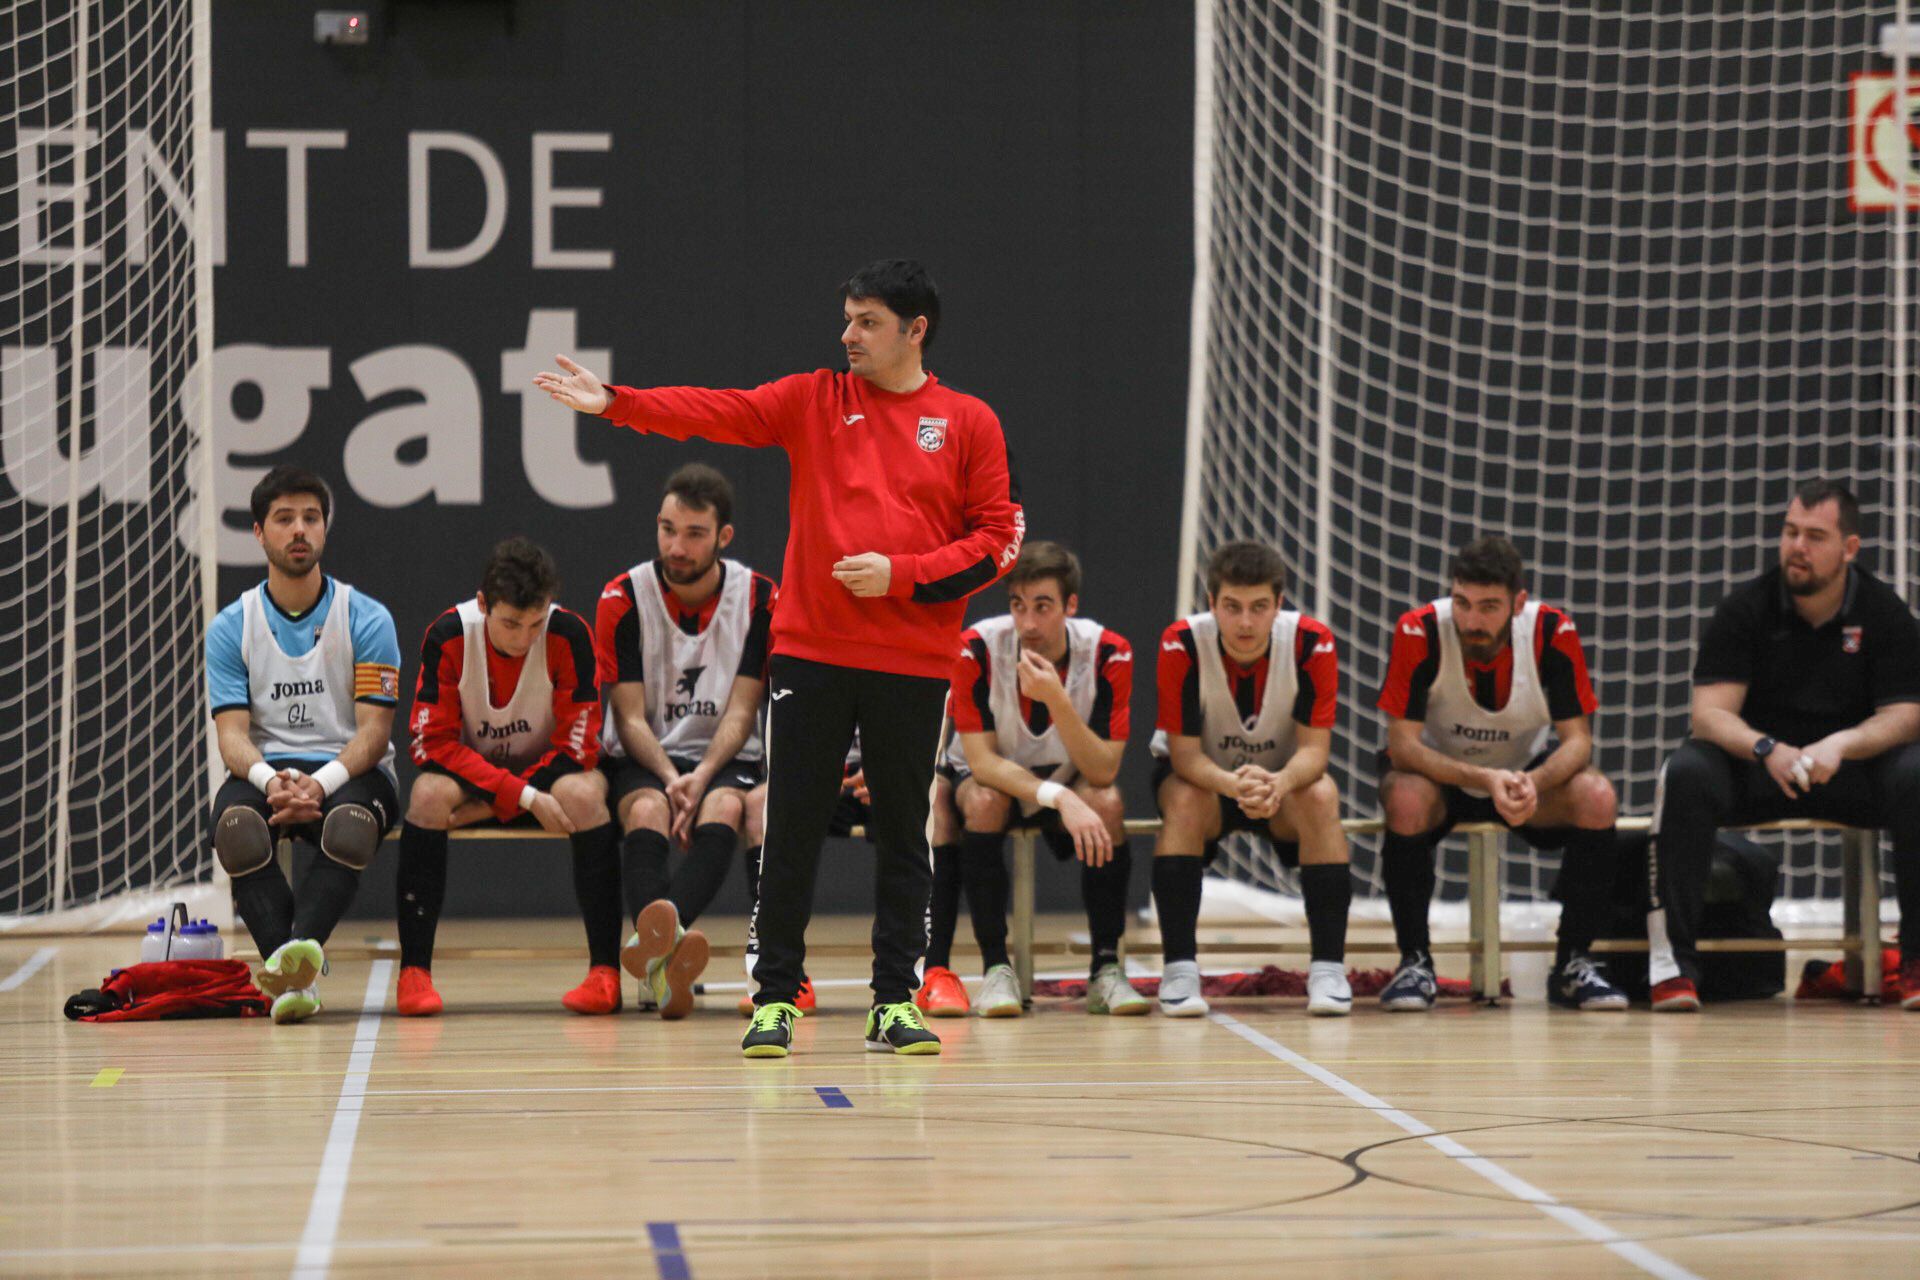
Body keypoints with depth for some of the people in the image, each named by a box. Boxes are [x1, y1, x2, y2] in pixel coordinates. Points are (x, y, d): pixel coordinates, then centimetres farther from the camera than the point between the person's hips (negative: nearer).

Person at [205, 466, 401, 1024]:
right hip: (266, 769, 1)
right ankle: (295, 976, -43)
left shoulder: (367, 619, 2)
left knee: (351, 825, -38)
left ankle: (297, 948, -55)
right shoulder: (231, 627, 6)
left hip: (349, 771, -1)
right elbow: (232, 733, -1)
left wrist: (321, 783, -24)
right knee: (235, 826, -34)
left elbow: (374, 730, -5)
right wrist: (272, 779, -25)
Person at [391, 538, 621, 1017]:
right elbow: (433, 743, -19)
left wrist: (495, 801, -25)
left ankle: (606, 972, -30)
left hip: (547, 769, 0)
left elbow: (579, 741, -17)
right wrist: (525, 797, -29)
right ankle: (414, 972, -27)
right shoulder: (447, 636, -19)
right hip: (471, 770, 0)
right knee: (428, 793, -32)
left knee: (584, 793, -33)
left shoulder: (569, 634, -20)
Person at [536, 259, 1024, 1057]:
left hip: (912, 662, -1)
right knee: (791, 827, 1)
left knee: (903, 833, 4)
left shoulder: (969, 423, 4)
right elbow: (717, 412, -2)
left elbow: (997, 537, 0)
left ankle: (895, 1003, 12)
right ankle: (775, 998, 8)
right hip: (811, 653, 1)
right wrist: (614, 403, -14)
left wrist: (903, 573, -11)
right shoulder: (813, 400, 8)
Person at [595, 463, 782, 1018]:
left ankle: (657, 937, -59)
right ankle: (663, 955, -59)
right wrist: (671, 779, -23)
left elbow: (740, 712, -3)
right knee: (647, 810, -34)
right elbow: (630, 717, -5)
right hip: (640, 761, 0)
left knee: (724, 807, -34)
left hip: (723, 761, 0)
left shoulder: (759, 600, -1)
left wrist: (701, 777, -21)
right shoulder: (623, 598, -3)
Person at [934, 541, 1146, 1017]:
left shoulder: (1108, 653, -20)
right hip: (995, 779, -1)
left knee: (1107, 803, -31)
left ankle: (1105, 967, -21)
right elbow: (982, 760, -26)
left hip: (1068, 784, 1)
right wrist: (1059, 797, -40)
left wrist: (1056, 700, -39)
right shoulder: (979, 649, -23)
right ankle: (996, 968, -26)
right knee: (985, 800, -34)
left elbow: (1103, 771, -25)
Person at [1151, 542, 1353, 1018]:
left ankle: (1328, 968, -27)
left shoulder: (1312, 643, -22)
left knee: (1320, 796, -31)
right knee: (1185, 800, -34)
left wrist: (1278, 783, -46)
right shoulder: (1182, 645, -25)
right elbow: (1185, 753, -24)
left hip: (1284, 778, 1)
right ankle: (1178, 967, -31)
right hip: (1203, 776, -1)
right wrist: (1234, 784, -46)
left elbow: (1314, 747, -23)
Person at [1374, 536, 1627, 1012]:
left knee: (1597, 797, -27)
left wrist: (1534, 782, -40)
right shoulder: (1419, 632, -25)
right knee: (1406, 800, -36)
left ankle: (1573, 964, -12)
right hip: (1440, 775, -2)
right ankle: (1414, 962, -17)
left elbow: (1577, 738, -18)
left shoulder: (1553, 633, -20)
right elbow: (1402, 745, -26)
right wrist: (1486, 780, -40)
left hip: (1527, 777, 2)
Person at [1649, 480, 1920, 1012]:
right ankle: (1672, 959, -32)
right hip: (1754, 769, 0)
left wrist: (1840, 745, -28)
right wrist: (1767, 749, -31)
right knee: (1685, 773, -31)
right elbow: (1710, 713, -10)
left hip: (1851, 768, 0)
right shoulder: (1745, 608, -3)